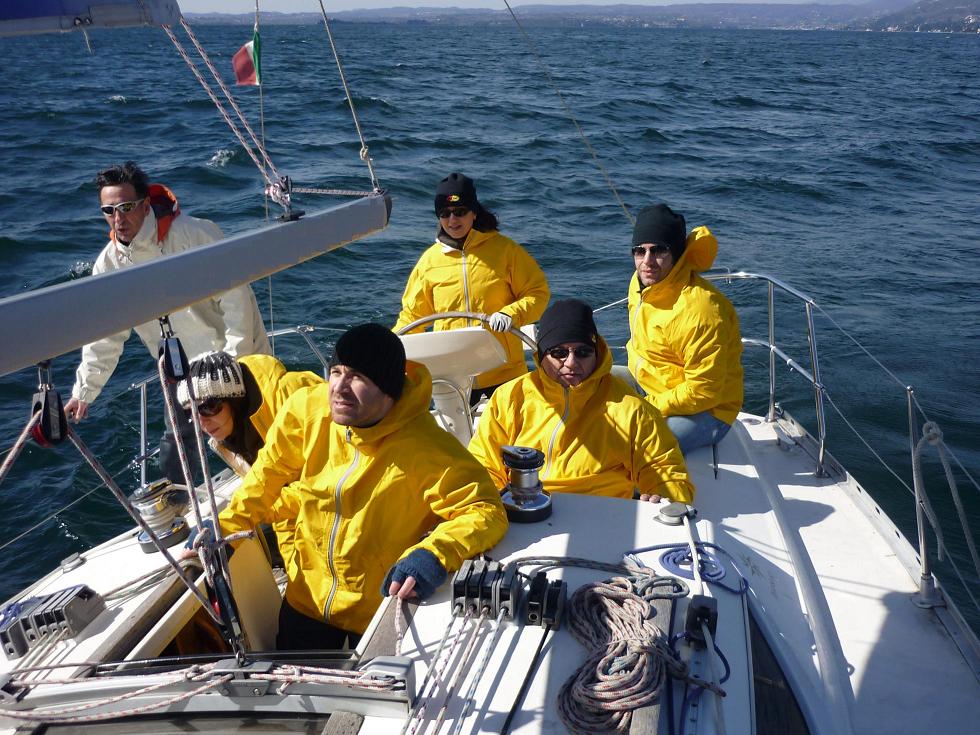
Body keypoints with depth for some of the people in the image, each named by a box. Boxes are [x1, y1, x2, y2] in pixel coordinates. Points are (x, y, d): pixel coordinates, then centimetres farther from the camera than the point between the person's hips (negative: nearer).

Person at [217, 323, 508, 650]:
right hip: (306, 598, 4)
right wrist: (225, 526, 0)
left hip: (385, 609, -4)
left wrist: (435, 555, -45)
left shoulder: (427, 448, -29)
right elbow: (269, 474, 2)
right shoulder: (307, 409, -15)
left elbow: (486, 511, -29)